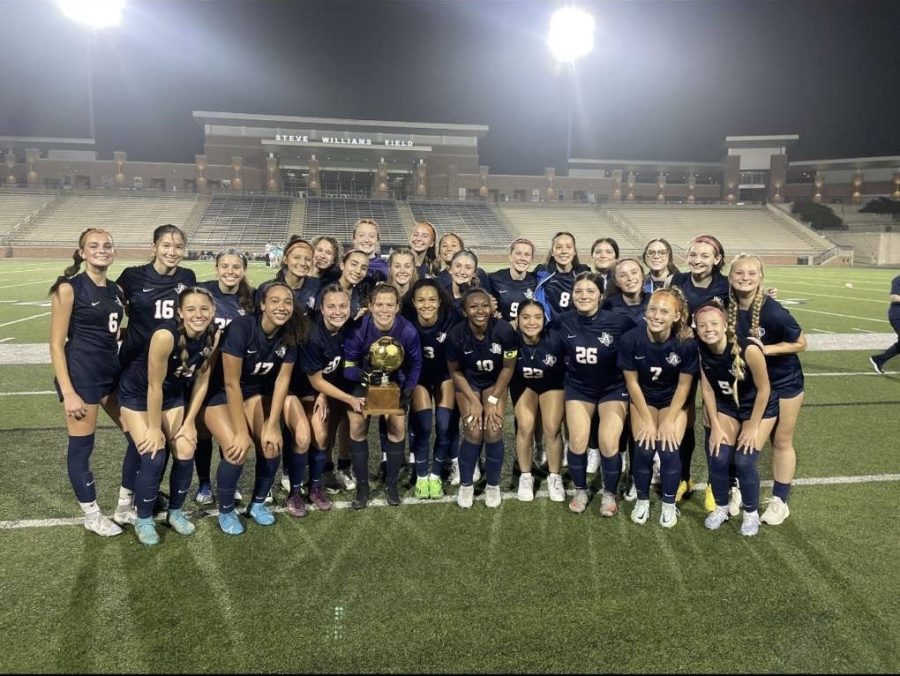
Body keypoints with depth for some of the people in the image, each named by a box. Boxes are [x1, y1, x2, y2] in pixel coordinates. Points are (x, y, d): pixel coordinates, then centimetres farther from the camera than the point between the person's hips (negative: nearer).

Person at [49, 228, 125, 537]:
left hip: (113, 371, 7)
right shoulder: (69, 288, -10)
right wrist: (68, 393, -16)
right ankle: (92, 515, 20)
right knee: (81, 446, 4)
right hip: (81, 374, -7)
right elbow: (56, 345, -12)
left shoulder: (115, 289, 8)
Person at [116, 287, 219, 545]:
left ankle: (175, 512, 22)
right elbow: (154, 386, -25)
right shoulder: (165, 335, -35)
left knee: (186, 454, -2)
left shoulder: (213, 335, -19)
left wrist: (189, 422, -5)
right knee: (154, 456, -13)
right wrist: (155, 428, -16)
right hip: (137, 393, -5)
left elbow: (201, 381, -7)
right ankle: (143, 520, 10)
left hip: (173, 393, 5)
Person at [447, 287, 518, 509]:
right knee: (473, 431, -15)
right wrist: (474, 401, -14)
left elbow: (508, 368, -13)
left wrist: (493, 400, -15)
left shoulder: (504, 330, -28)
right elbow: (455, 371, -9)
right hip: (468, 383, 0)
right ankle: (466, 484, 9)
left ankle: (493, 485, 8)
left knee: (493, 431, -16)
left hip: (496, 383, 0)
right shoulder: (456, 334, -26)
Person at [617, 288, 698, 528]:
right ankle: (642, 500, 10)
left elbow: (684, 385, -12)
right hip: (643, 398, 0)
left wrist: (669, 420, -15)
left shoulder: (687, 342, -25)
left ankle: (669, 504, 9)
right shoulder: (630, 339, -24)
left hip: (674, 400, 0)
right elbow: (632, 382, -13)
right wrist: (647, 420, -13)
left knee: (668, 448, -16)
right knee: (644, 447, -15)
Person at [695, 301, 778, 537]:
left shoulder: (748, 350, -33)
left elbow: (763, 389, -20)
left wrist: (752, 427, -13)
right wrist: (715, 426, -8)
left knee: (744, 461, -12)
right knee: (718, 458, -8)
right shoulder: (700, 351, -21)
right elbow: (707, 389, -8)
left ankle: (751, 513, 14)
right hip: (726, 405, 3)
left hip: (760, 407, -3)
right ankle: (721, 508, 18)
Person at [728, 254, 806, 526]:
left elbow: (801, 343, -16)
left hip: (783, 382, -4)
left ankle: (779, 501, 24)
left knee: (781, 441, 10)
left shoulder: (772, 311, -27)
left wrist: (765, 349, -27)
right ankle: (740, 490, 29)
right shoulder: (728, 307, -14)